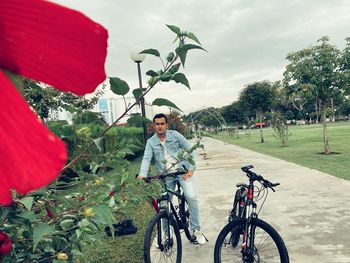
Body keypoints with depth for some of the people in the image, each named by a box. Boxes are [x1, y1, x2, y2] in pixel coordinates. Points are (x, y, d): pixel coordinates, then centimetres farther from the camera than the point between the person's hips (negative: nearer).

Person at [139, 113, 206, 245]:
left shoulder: (175, 135, 1)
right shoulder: (151, 142, 4)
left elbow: (190, 149, 0)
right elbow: (146, 158, -10)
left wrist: (191, 169, -10)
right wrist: (142, 174, -28)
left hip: (182, 171, -2)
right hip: (166, 175, 2)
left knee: (191, 197, -20)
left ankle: (196, 230, -2)